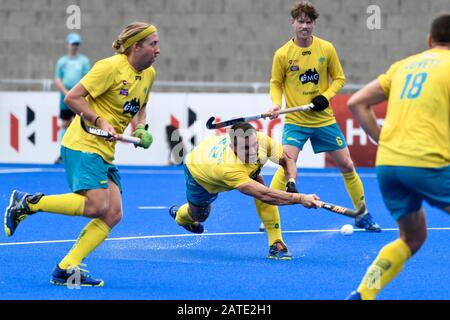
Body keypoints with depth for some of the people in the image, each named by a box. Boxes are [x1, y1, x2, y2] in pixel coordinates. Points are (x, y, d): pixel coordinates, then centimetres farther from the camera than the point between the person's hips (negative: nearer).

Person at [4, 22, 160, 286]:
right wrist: (100, 122, -21)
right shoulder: (111, 67, -14)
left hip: (106, 151, 9)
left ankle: (66, 270, -3)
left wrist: (141, 129, 10)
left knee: (113, 214, -4)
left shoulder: (149, 74, 11)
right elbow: (72, 98, -14)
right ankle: (27, 203, -8)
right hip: (83, 144, -9)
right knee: (96, 205, -22)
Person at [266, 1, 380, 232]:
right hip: (295, 120, -3)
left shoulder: (326, 49, -4)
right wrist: (276, 104, -14)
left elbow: (339, 78, 6)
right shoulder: (282, 54, -8)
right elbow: (276, 83, 5)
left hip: (324, 119, 3)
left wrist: (326, 96, -11)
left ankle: (363, 216, 23)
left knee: (346, 165, 7)